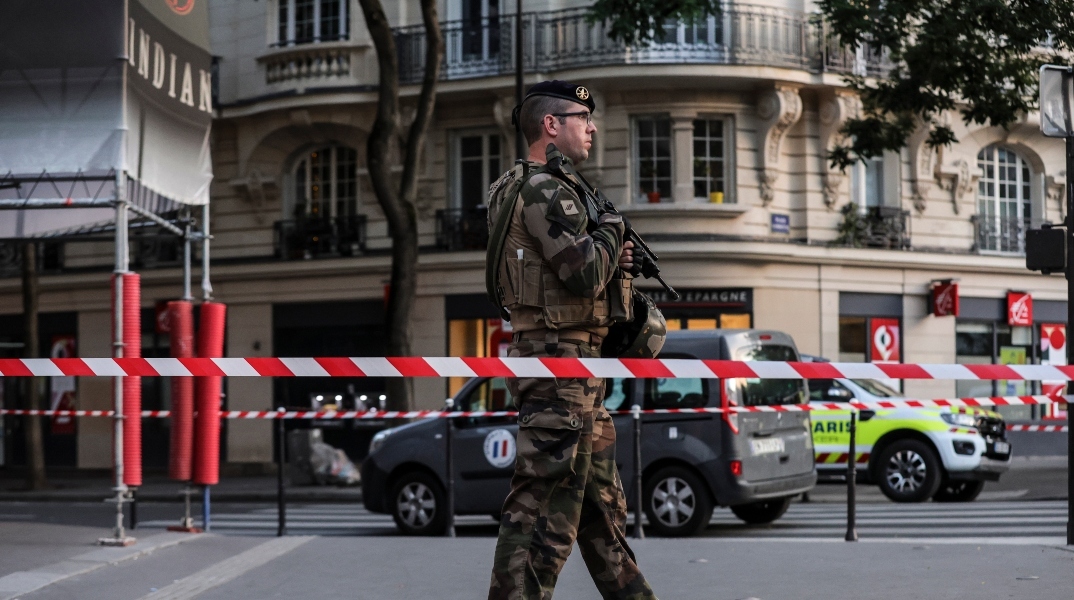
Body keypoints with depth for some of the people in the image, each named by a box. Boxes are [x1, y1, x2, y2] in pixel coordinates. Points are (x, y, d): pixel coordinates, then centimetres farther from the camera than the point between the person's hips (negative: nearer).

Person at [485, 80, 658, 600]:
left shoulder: (553, 187, 18)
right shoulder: (546, 189, -14)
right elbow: (585, 273, -22)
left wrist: (612, 259, 7)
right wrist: (612, 228, -5)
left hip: (576, 364, 11)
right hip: (560, 360, -11)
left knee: (601, 498, 18)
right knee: (544, 507, -10)